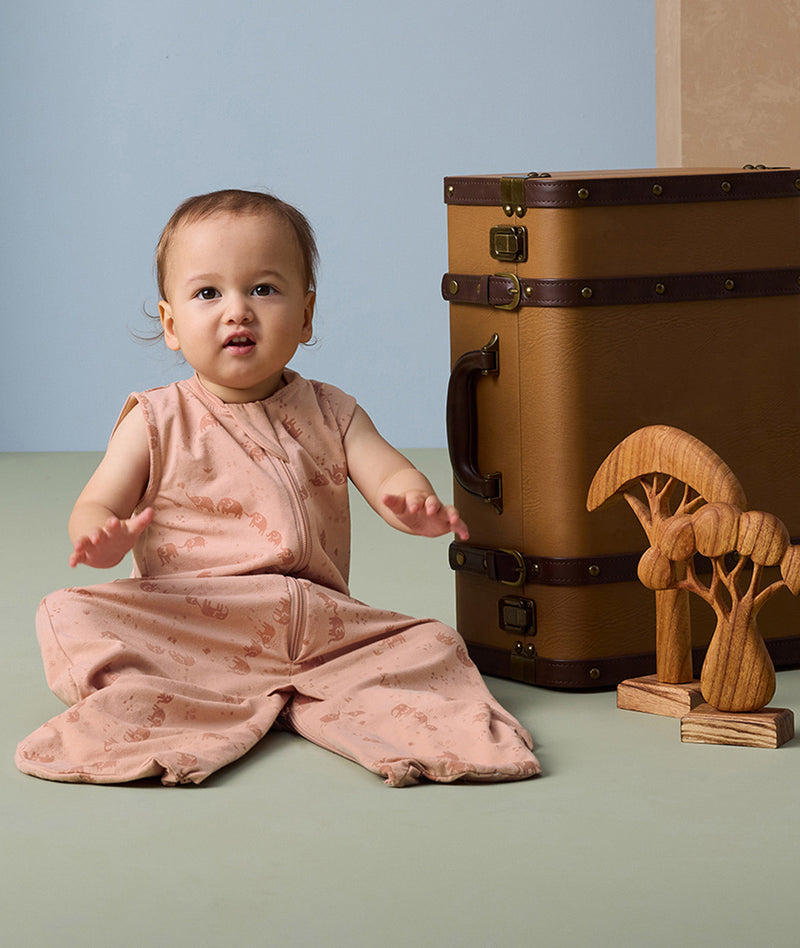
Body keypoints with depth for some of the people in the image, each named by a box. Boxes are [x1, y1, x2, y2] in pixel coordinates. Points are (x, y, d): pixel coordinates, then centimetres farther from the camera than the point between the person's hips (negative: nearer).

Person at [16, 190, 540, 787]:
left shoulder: (330, 414, 11)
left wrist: (416, 505, -28)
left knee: (433, 644, -16)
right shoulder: (158, 422, 5)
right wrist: (103, 539, -26)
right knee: (69, 616, -25)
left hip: (317, 631, 2)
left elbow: (389, 474, -1)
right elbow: (96, 506, 1)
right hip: (183, 628, -2)